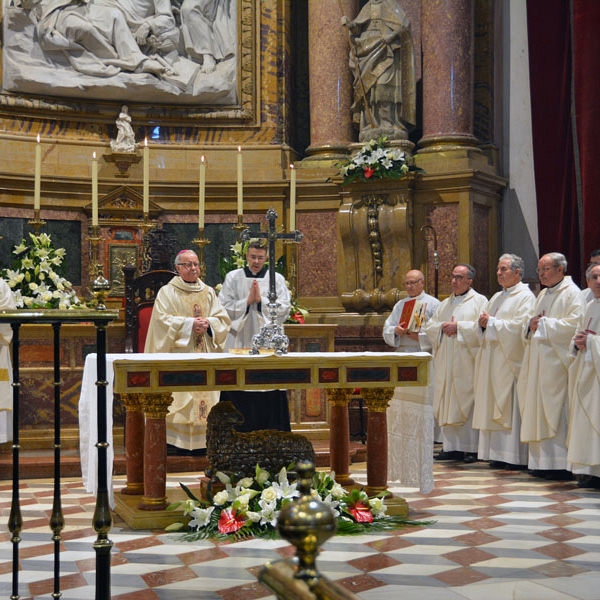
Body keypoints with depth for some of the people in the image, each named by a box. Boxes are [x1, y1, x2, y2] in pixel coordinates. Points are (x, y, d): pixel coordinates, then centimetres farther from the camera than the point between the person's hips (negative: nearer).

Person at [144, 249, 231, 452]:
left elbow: (223, 317, 10)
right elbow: (163, 319, -9)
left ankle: (202, 439, 3)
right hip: (178, 354, -4)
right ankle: (175, 440, -7)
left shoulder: (209, 292, 16)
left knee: (205, 395, -1)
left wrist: (208, 323, -11)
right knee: (179, 395, -10)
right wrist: (190, 324, -17)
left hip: (204, 354, 4)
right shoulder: (167, 292, 4)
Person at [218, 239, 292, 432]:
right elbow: (224, 308, 0)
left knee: (269, 393, -2)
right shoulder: (233, 277, 8)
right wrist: (247, 301, -9)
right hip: (239, 342, 0)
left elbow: (284, 309, 0)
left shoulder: (277, 279, 8)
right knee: (238, 394, -2)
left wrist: (261, 300, -9)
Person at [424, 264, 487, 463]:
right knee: (447, 405, 4)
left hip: (466, 363, -6)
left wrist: (458, 326, -13)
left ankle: (471, 448, -4)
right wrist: (442, 327, -4)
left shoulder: (479, 301, 2)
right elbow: (429, 326, 15)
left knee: (467, 402, -7)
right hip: (446, 363, 6)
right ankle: (451, 446, 8)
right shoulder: (445, 304, 21)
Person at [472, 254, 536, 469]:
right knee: (493, 407, 5)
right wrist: (483, 322, 0)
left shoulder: (525, 297, -5)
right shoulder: (497, 297, 21)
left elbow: (520, 325, -17)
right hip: (492, 360, 8)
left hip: (510, 359, -8)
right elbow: (485, 324, 23)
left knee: (509, 407, -9)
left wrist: (492, 322, -13)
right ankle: (497, 453, 8)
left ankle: (513, 456, -5)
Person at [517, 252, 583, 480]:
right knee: (539, 411, 6)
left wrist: (544, 324, -13)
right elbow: (530, 325, 24)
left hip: (556, 362, -8)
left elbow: (574, 324, -19)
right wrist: (530, 325, 1)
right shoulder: (543, 295, 21)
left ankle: (562, 464, -3)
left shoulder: (572, 293, -6)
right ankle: (542, 462, 11)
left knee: (556, 410, -8)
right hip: (538, 362, 8)